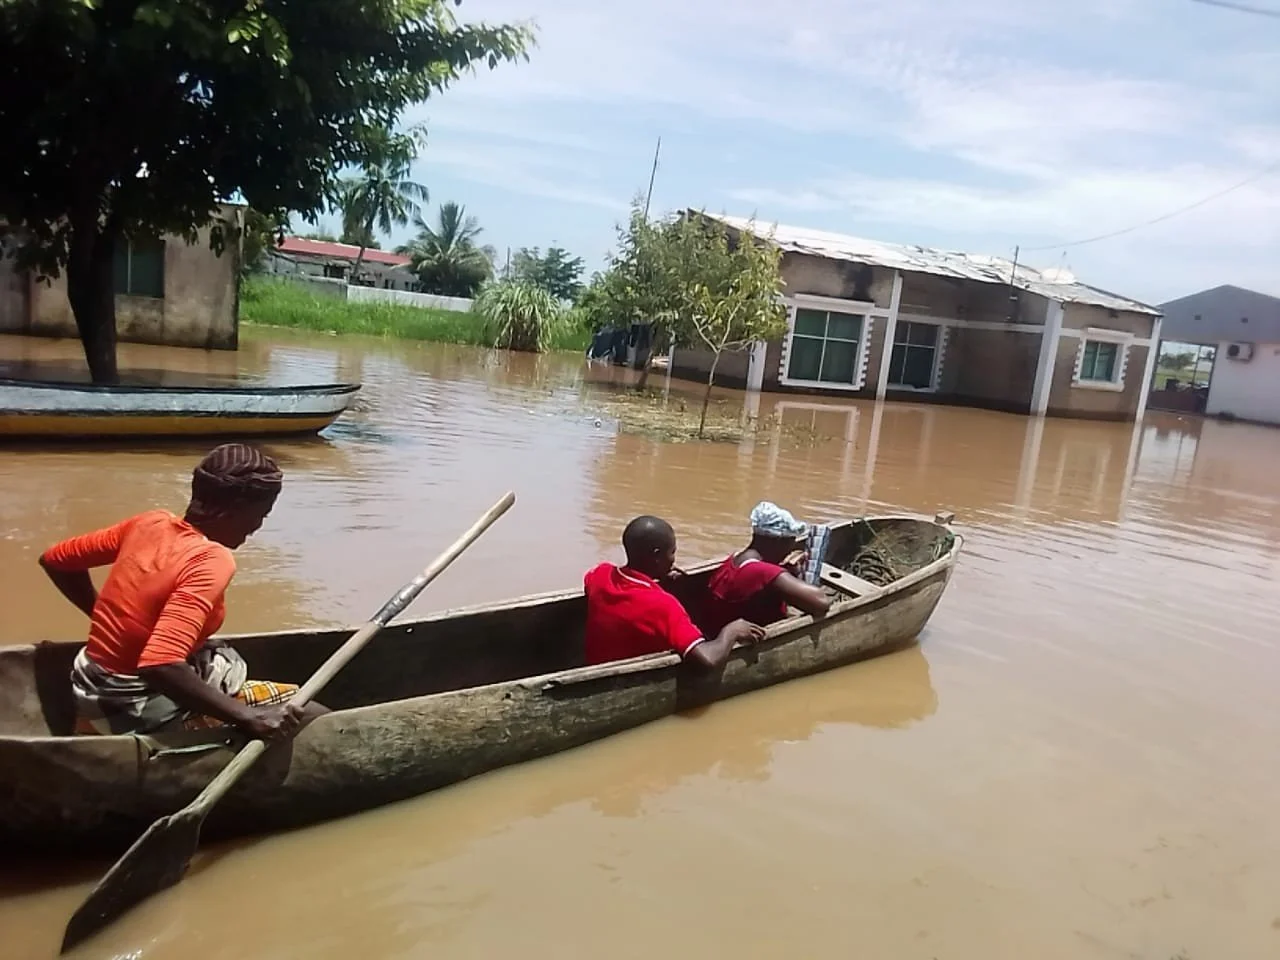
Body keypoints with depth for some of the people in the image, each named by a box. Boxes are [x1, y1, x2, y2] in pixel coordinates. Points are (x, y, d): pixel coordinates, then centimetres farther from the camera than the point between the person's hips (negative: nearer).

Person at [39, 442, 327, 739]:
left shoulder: (151, 522, 0)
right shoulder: (210, 560, -22)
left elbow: (54, 559, 14)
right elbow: (159, 666, -33)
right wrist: (248, 716, -29)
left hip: (94, 695, 9)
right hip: (141, 714, -8)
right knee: (309, 716, -9)